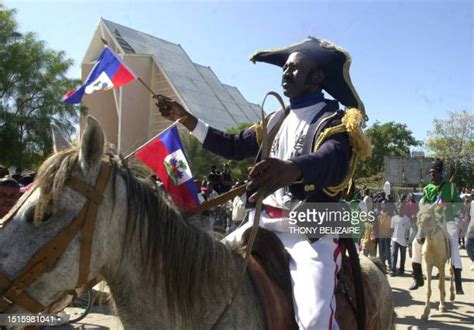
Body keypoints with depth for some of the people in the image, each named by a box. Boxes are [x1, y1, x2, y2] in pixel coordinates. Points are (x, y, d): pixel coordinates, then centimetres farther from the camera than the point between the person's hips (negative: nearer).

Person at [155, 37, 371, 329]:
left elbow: (333, 161, -29)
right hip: (265, 222, 7)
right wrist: (185, 118, 16)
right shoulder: (277, 120, 15)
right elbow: (234, 147, 22)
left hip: (311, 230, -7)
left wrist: (292, 169, -52)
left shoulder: (334, 121, -7)